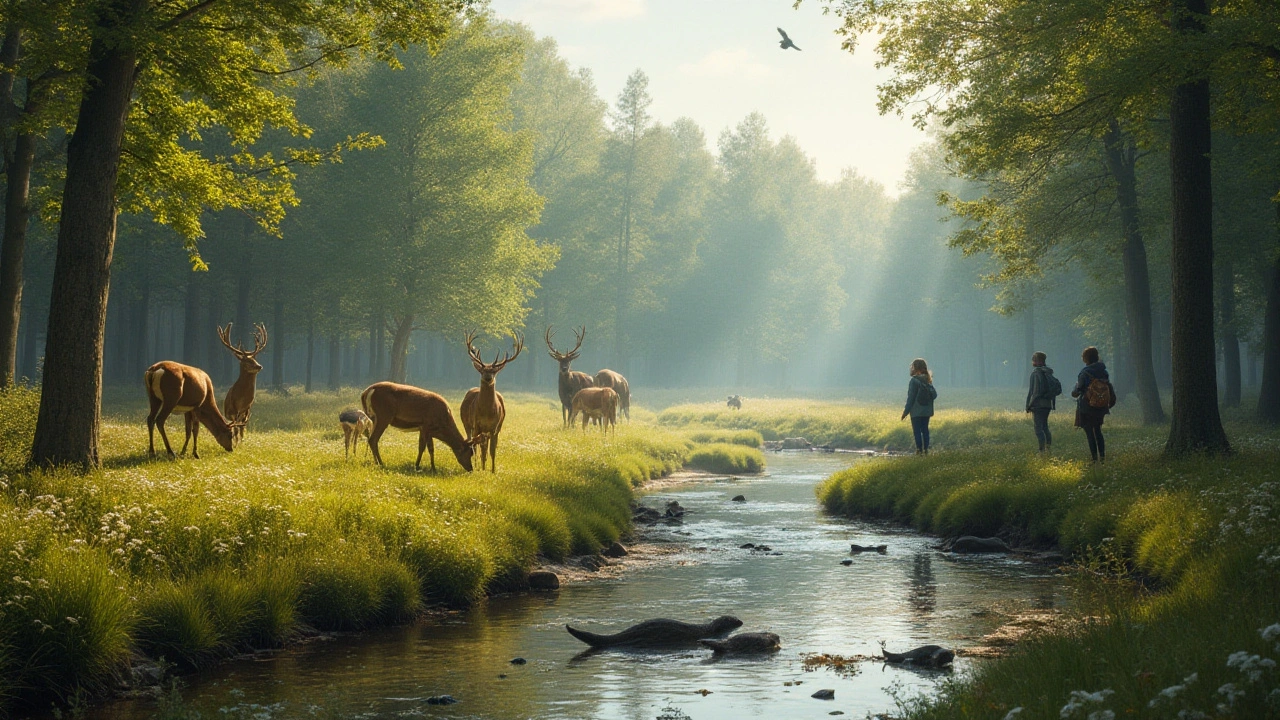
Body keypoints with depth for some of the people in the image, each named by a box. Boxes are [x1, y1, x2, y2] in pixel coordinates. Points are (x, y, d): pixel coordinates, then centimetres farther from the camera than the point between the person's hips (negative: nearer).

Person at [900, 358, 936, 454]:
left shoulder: (914, 380, -13)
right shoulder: (928, 380, 7)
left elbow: (911, 398, -14)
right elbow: (934, 395, 4)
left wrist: (905, 412, -9)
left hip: (916, 411, -6)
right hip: (927, 411, 6)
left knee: (917, 430, -1)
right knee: (925, 429, 12)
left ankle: (919, 449, -6)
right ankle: (926, 449, 12)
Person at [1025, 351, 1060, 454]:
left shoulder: (1036, 373, -13)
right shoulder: (1048, 373, 11)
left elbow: (1033, 390, -16)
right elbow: (1058, 387, 13)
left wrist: (1029, 405, -11)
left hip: (1038, 404, -8)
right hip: (1048, 404, 8)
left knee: (1038, 428, -6)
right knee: (1045, 427, 17)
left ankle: (1042, 450, -11)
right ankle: (1049, 448, 16)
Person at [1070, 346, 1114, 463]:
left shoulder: (1085, 373, -15)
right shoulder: (1104, 372, 2)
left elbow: (1078, 390, -11)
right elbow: (1110, 390, 7)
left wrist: (1074, 393, 10)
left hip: (1086, 408, -6)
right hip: (1100, 409, 6)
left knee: (1089, 433, 1)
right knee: (1098, 431, 18)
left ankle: (1095, 458, -1)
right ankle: (1102, 456, 12)